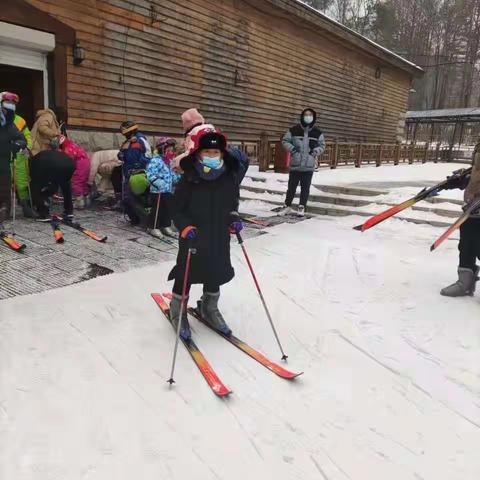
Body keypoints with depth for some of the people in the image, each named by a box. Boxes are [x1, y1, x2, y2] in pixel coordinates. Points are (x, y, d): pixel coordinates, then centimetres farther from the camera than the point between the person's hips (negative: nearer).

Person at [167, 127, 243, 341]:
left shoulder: (229, 178, -2)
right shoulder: (189, 180, -14)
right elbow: (177, 209, -8)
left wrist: (234, 219, -4)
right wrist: (185, 227, -23)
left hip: (220, 237, 4)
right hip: (193, 238, -4)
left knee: (216, 274, 16)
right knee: (185, 275, 8)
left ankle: (209, 308, 40)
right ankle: (177, 310, 32)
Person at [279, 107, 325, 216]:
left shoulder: (317, 132, 4)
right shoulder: (294, 130, 0)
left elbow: (322, 145, 12)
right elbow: (285, 141, 7)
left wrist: (314, 152, -5)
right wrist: (292, 149, -6)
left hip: (309, 165, 1)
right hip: (295, 164, -1)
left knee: (305, 187, 5)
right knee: (292, 186, 7)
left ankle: (302, 207, 16)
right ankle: (287, 206, 20)